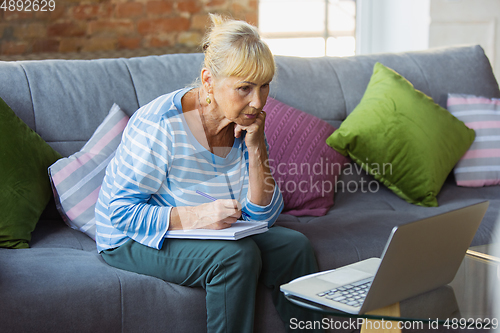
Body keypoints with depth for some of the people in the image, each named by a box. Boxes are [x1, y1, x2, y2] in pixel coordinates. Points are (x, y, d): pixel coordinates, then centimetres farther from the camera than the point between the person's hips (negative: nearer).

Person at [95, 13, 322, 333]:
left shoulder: (246, 123, -5)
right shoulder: (159, 126, -25)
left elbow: (263, 216, -6)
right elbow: (123, 212, -24)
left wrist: (256, 149, -20)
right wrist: (196, 216, -36)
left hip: (213, 233, 6)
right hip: (133, 240, -6)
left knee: (295, 246, -11)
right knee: (238, 255, -29)